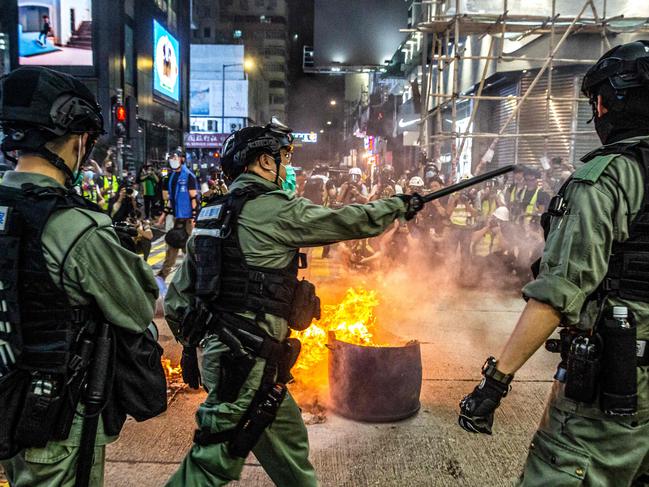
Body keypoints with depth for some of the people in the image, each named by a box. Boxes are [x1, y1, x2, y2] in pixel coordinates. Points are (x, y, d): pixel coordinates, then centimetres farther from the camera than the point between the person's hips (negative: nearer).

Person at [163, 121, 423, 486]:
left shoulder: (212, 214, 11)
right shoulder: (275, 208, -13)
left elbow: (178, 296, 14)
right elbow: (350, 221, -5)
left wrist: (196, 340, 24)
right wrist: (400, 205, 11)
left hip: (220, 349, 9)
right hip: (247, 360, -9)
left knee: (289, 439, 20)